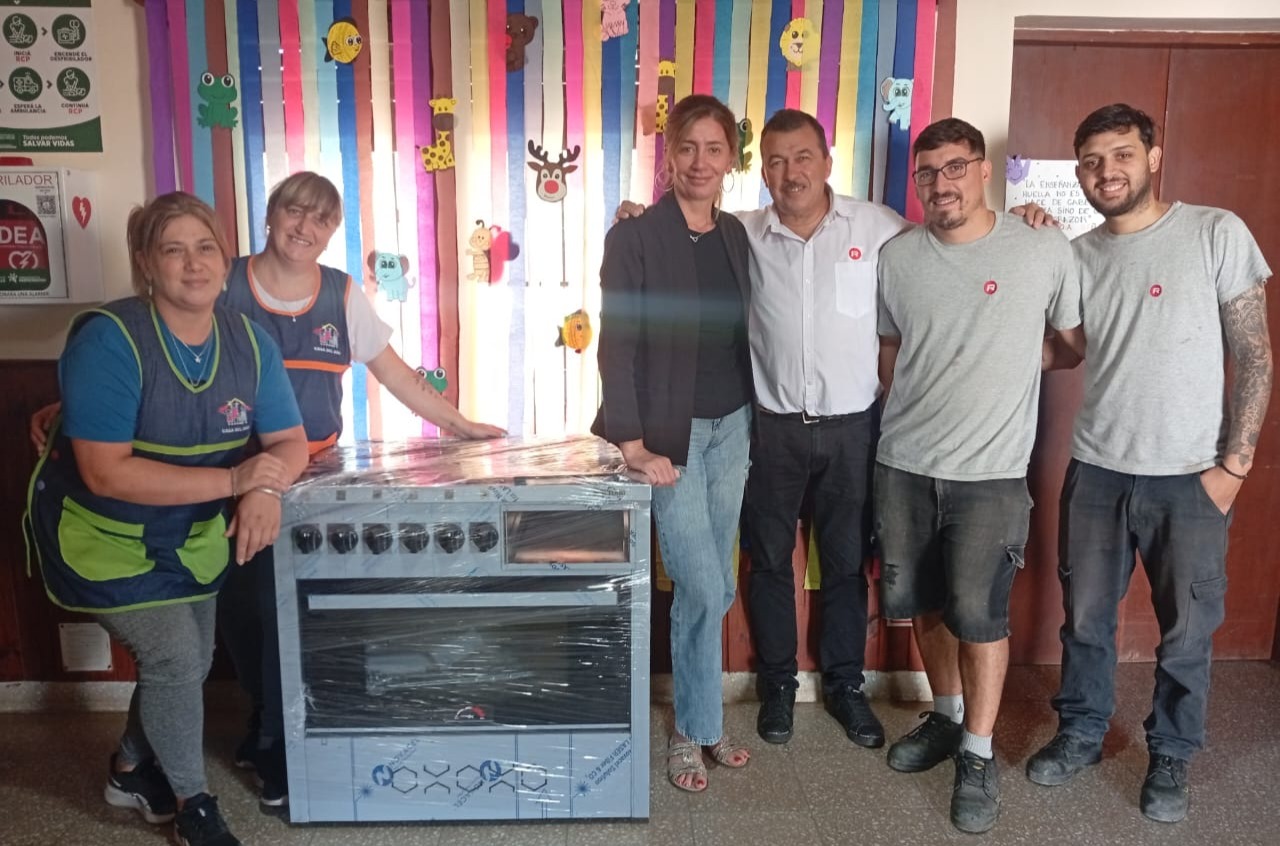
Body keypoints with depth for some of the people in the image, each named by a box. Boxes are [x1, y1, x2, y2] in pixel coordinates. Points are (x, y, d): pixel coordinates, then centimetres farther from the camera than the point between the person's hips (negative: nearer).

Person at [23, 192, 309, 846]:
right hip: (105, 537, -6)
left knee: (189, 663, 16)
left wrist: (266, 489, -32)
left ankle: (130, 768, 45)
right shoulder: (108, 339, -28)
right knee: (175, 657, -11)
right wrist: (232, 480, -37)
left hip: (191, 537, 6)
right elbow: (105, 473, -32)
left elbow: (290, 442, -9)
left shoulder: (250, 343, -11)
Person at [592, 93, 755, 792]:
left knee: (713, 589, 13)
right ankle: (695, 730, 18)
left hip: (731, 427, 6)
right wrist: (634, 446, -19)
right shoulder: (634, 237, -11)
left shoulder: (736, 235, 7)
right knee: (703, 589, -4)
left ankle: (700, 720, 31)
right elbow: (616, 345, -14)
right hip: (671, 434, -5)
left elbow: (741, 334, 12)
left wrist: (752, 417, 8)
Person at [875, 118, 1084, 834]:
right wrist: (918, 413, 10)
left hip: (991, 471, -3)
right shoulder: (897, 257, 2)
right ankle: (948, 716, 36)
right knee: (920, 601, 13)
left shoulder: (1046, 251, -6)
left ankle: (978, 755, 17)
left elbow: (1083, 340, 7)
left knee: (978, 612, -3)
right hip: (903, 463, 4)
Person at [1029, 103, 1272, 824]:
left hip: (1189, 477, -3)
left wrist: (1234, 464, -10)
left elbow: (1256, 355, -6)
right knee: (1087, 619, 14)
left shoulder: (1217, 233, -7)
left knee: (1187, 631, 10)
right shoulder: (1077, 255, 5)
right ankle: (1082, 732, 35)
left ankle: (1172, 754, 32)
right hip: (1096, 470, 3)